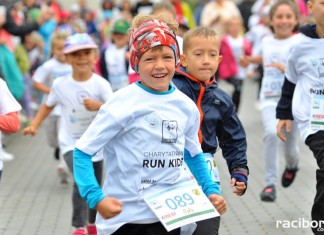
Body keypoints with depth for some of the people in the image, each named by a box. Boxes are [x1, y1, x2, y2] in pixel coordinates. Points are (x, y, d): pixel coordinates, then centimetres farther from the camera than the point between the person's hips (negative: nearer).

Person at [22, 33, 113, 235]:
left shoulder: (101, 84, -13)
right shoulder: (60, 84, -8)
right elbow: (48, 105, 9)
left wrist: (98, 106, -38)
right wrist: (34, 125, 1)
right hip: (71, 143, -2)